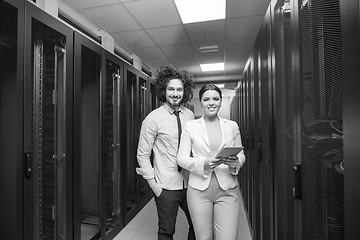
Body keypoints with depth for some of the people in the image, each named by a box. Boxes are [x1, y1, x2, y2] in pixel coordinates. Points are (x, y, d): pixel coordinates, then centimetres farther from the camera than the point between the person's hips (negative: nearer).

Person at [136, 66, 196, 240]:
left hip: (189, 184, 4)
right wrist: (152, 183, -9)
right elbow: (142, 154, -8)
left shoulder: (190, 116, 1)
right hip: (166, 187, -4)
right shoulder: (153, 118, -12)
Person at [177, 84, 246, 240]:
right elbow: (181, 158, -2)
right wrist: (203, 163, -19)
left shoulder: (232, 126, 6)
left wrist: (235, 162, -12)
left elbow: (241, 155, 11)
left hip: (227, 190, 1)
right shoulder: (190, 126, 0)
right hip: (199, 190, 0)